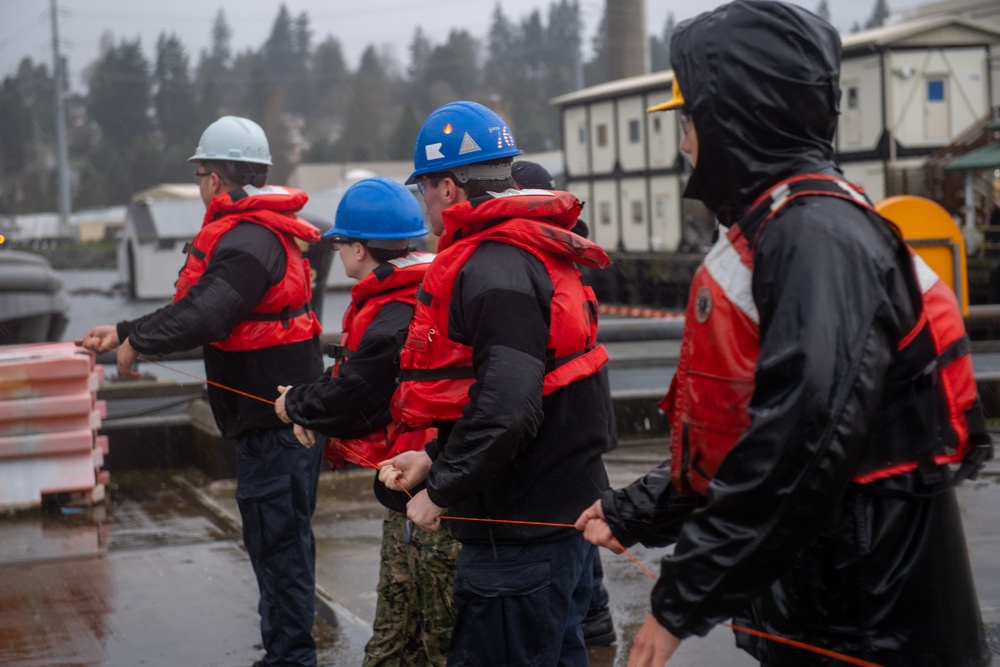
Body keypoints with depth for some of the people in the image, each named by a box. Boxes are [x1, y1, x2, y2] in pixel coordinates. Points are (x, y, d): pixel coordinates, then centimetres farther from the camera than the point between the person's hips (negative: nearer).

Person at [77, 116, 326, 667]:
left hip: (275, 421, -11)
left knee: (278, 542, -4)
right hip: (276, 415, 11)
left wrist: (137, 341, -13)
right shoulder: (259, 232, 16)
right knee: (277, 539, 17)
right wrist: (123, 331, 19)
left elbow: (200, 317, -28)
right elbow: (194, 307, 21)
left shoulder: (249, 241, -18)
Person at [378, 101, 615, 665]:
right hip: (564, 513, 10)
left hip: (522, 537, -10)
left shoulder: (493, 270, -18)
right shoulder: (536, 254, 14)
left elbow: (506, 411, -27)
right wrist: (434, 459, 13)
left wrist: (441, 492, -15)